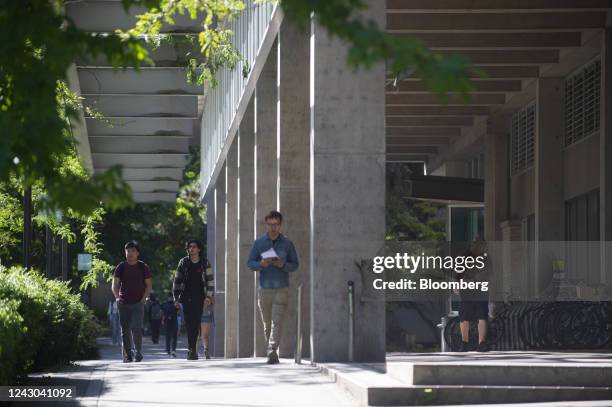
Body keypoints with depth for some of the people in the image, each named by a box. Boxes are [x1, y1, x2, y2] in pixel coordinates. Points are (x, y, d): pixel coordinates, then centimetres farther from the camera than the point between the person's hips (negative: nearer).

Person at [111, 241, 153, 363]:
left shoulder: (143, 267, 4)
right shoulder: (121, 267, 6)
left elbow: (149, 285, 7)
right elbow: (115, 286, 8)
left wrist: (143, 298, -4)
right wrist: (118, 298, -6)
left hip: (138, 303, -2)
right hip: (123, 303, 2)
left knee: (136, 328, -15)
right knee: (125, 330, 3)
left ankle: (138, 352, -9)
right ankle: (127, 355, 8)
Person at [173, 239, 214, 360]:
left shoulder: (205, 263, 4)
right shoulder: (183, 262, 6)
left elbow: (210, 281, 4)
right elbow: (177, 281, 10)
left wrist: (209, 296, -5)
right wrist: (176, 297, 6)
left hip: (199, 298, 0)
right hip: (186, 298, 0)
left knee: (196, 324, -3)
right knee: (189, 324, -6)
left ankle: (192, 350, 3)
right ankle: (192, 350, -7)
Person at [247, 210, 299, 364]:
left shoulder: (287, 244, 4)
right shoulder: (259, 243, 6)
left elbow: (295, 264, 7)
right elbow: (250, 263, 6)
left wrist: (283, 265, -15)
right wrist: (261, 264, -15)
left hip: (281, 289, -2)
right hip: (264, 288, 2)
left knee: (277, 322, -14)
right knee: (267, 323, 7)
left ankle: (272, 351, -23)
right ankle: (272, 352, 19)